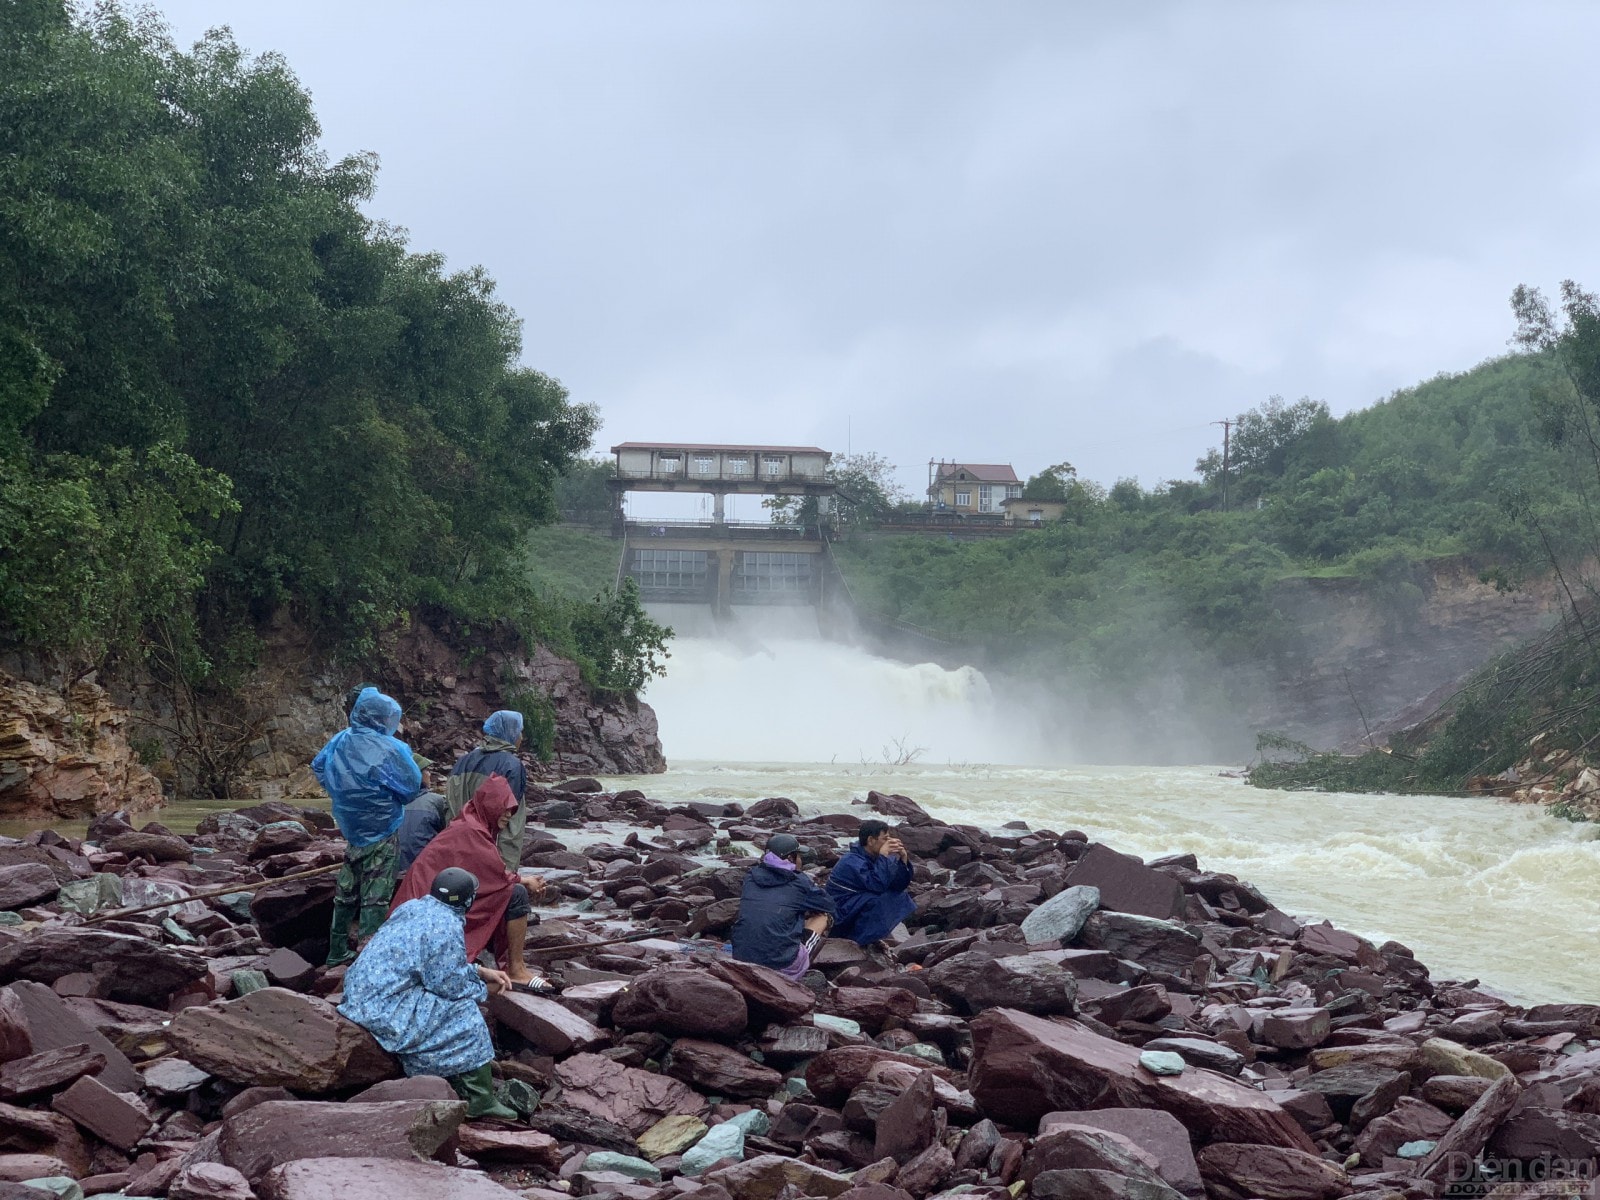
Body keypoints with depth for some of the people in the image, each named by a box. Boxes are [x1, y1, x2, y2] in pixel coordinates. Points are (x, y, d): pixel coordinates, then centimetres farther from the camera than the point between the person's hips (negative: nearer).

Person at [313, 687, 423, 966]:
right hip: (380, 833, -7)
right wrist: (404, 753, 2)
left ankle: (337, 951, 31)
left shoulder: (339, 741, -1)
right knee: (375, 897, -2)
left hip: (351, 828, 7)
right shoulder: (386, 749, -23)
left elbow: (318, 767, 15)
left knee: (346, 891, 19)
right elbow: (412, 786, -15)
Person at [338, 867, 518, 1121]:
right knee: (464, 1014, -5)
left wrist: (480, 971, 20)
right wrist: (484, 990, 5)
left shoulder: (414, 907, 12)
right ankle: (480, 1101, -2)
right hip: (384, 1010, -10)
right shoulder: (447, 927, -16)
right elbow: (449, 984, -13)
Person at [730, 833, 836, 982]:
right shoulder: (798, 884, -1)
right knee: (823, 915, 17)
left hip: (742, 961, 4)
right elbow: (829, 905, 15)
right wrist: (806, 912, 34)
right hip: (783, 966, -4)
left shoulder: (750, 877, 10)